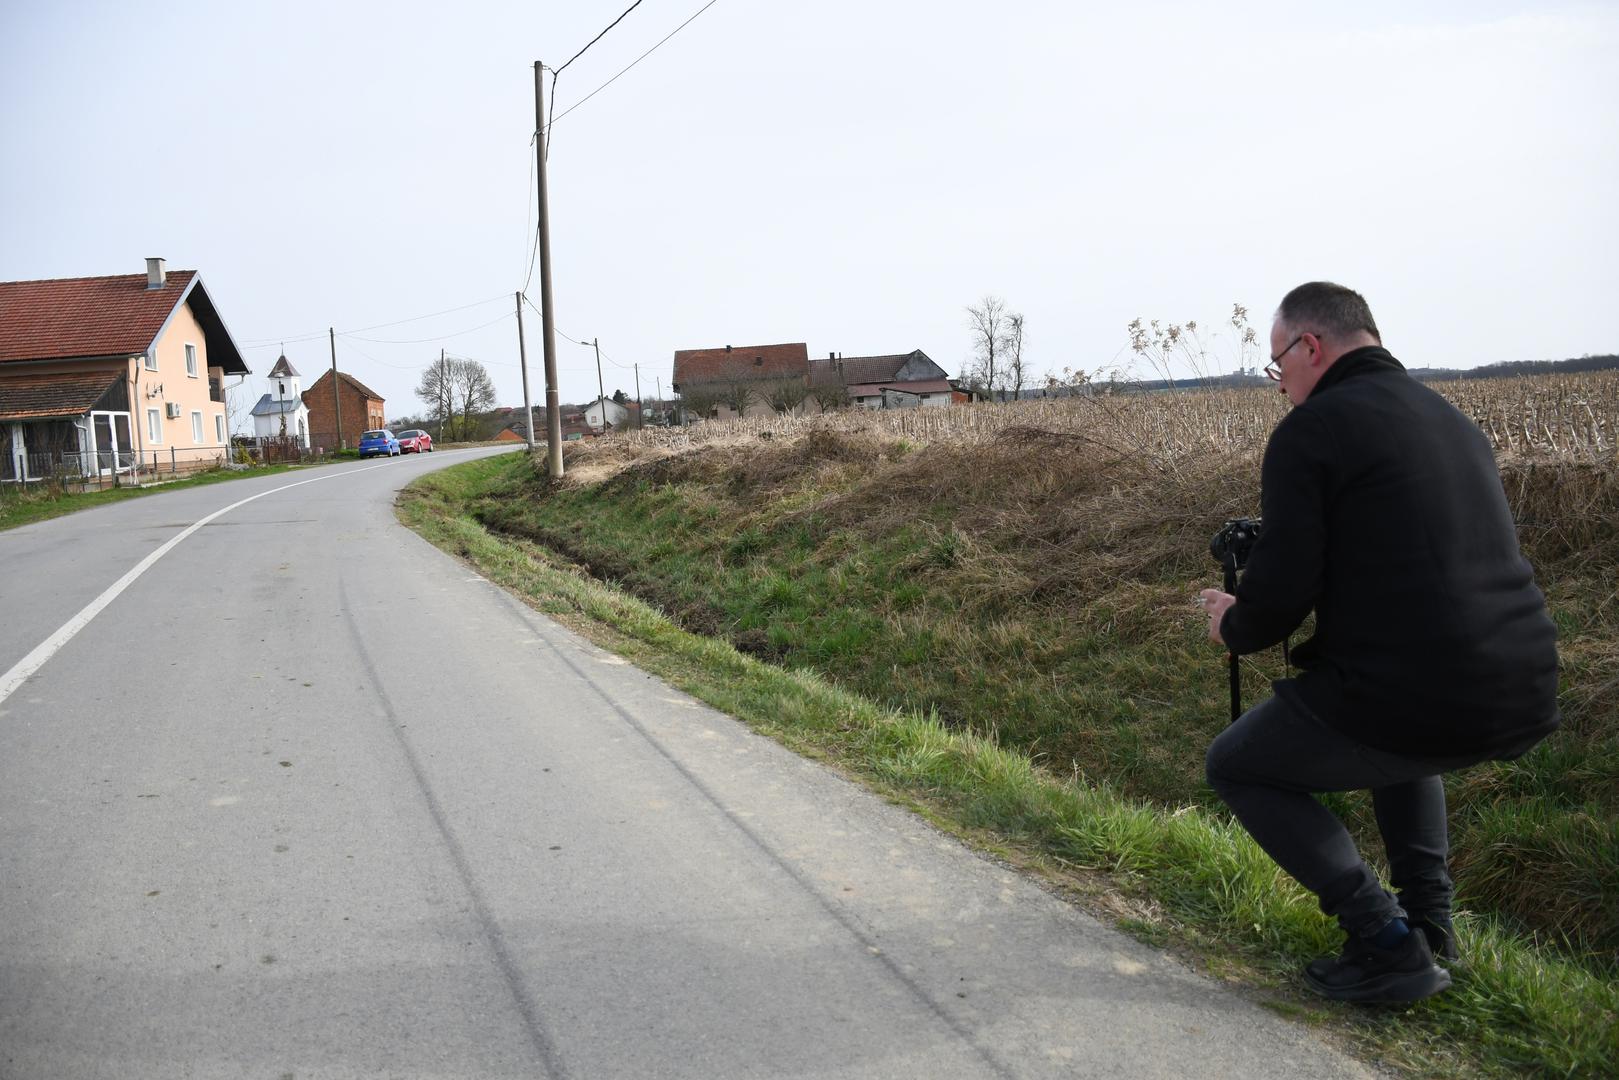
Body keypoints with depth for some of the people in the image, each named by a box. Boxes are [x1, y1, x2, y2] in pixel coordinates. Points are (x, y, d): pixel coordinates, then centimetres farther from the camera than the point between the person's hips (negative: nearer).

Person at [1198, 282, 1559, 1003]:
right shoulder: (1454, 421, 17)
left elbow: (1280, 591, -13)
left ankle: (1388, 945, 7)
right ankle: (1427, 918, 32)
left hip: (1413, 701, -8)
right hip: (1524, 702, 8)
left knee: (1235, 766, 15)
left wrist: (1233, 628, 10)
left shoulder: (1310, 429, -7)